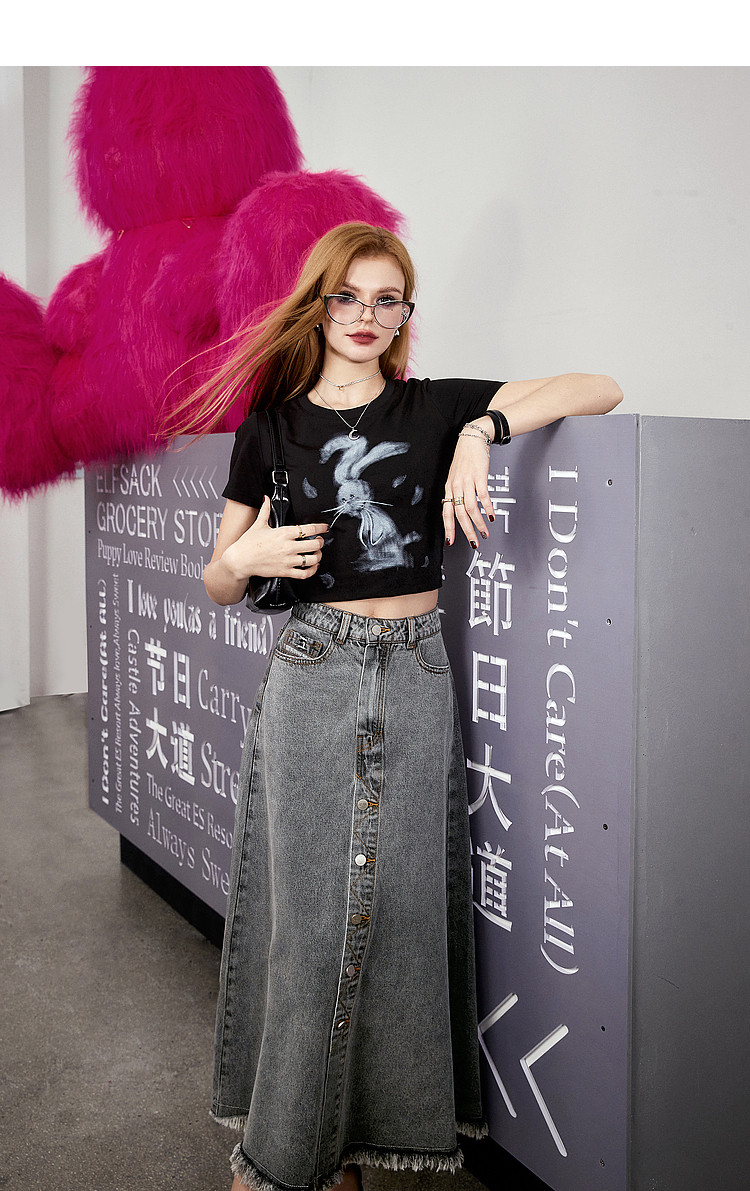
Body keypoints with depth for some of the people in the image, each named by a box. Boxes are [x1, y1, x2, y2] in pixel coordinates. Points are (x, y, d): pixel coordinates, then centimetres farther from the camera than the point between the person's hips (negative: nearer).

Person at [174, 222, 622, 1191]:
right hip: (311, 680, 0)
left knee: (399, 905, 6)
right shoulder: (272, 427, 7)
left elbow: (601, 389, -2)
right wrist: (246, 558, -12)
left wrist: (482, 429, -15)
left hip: (415, 679, 1)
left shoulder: (437, 408, 5)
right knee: (309, 909, 1)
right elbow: (218, 584, 11)